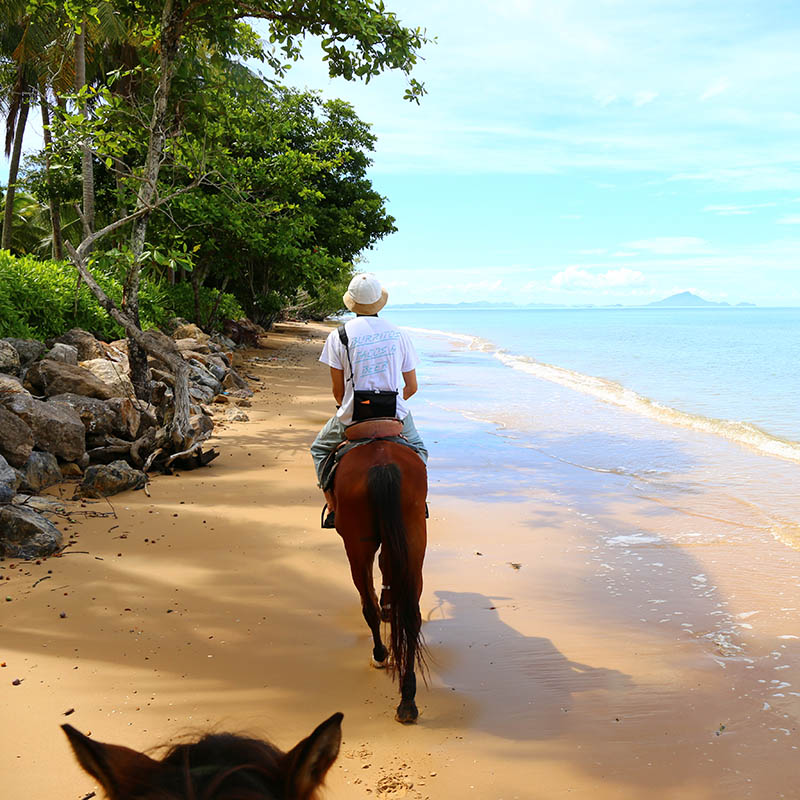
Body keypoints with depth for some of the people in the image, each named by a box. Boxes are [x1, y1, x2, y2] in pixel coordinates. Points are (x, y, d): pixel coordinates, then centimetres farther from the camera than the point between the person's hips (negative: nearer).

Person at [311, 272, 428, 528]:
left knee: (320, 449, 26)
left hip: (353, 416, -2)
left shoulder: (338, 336, -6)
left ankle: (332, 509, 15)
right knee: (418, 448, 33)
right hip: (396, 415, 2)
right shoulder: (399, 334, 2)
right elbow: (411, 387, 5)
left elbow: (337, 390, -3)